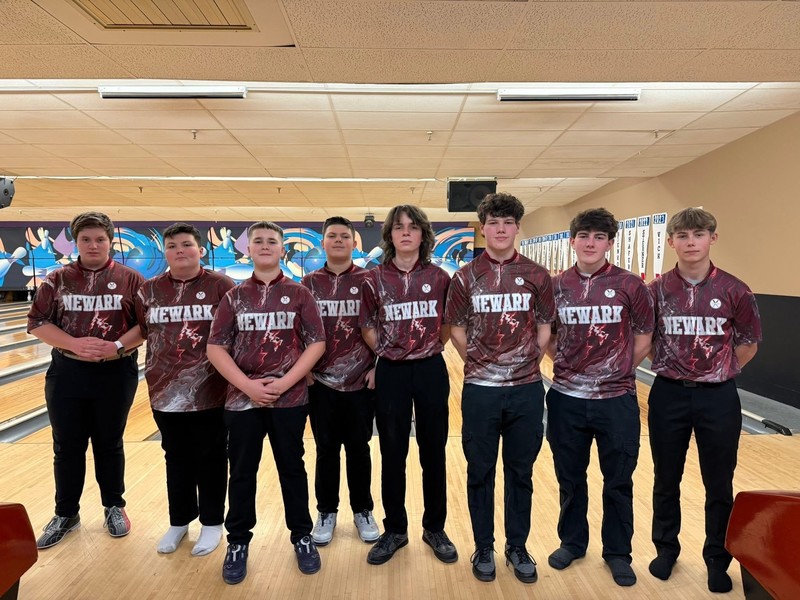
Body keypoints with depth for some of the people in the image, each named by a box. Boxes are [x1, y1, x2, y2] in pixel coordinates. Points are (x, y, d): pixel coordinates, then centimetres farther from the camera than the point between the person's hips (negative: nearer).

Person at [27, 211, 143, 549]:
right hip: (67, 373, 2)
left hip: (116, 374, -2)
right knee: (66, 447, 11)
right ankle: (66, 514, 28)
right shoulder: (58, 280, 2)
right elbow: (37, 323, 0)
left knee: (109, 444, 11)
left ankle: (114, 508, 28)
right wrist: (75, 344, -16)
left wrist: (118, 346, -20)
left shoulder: (130, 279, -3)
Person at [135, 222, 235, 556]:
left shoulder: (221, 286, -8)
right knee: (176, 457, 18)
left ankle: (212, 523, 28)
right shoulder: (149, 291, 4)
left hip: (210, 391, -3)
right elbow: (142, 331, 15)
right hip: (166, 390, 4)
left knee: (210, 458, 10)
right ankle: (179, 520, 36)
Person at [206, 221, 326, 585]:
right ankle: (238, 542, 30)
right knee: (242, 472, 12)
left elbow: (316, 343, -5)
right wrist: (247, 385, -12)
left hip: (290, 398, -1)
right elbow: (215, 348, 0)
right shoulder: (234, 297, 3)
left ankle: (302, 537, 27)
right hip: (243, 399, 1)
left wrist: (284, 382, -14)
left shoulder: (299, 294, 0)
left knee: (292, 468, 11)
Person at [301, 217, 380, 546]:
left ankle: (363, 511, 28)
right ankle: (326, 512, 29)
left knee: (358, 449, 11)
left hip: (361, 381, -1)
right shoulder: (309, 283, 3)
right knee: (326, 450, 12)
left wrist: (378, 367, -5)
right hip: (321, 382, 1)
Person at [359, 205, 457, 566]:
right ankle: (394, 530, 27)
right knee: (392, 456, 9)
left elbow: (447, 325, 8)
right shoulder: (375, 279, -3)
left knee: (433, 453, 10)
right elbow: (368, 327, 7)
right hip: (391, 373, 0)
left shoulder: (439, 278, -3)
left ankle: (435, 529, 29)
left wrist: (429, 348, 6)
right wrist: (389, 351, 7)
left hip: (431, 371, 0)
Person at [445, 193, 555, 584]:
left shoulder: (536, 276, -1)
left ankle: (517, 547, 32)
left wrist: (528, 362, 3)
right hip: (480, 390, 0)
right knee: (480, 472, 11)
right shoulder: (465, 277, -2)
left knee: (520, 472, 13)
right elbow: (457, 330, 5)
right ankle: (483, 548, 29)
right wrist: (479, 363, 5)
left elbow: (544, 327, 6)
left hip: (527, 389, 1)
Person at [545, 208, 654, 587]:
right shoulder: (556, 286, -1)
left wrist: (617, 371, 3)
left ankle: (618, 552, 32)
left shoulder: (630, 285, -6)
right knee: (569, 477, 15)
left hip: (616, 400, -1)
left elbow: (644, 338, 3)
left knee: (618, 481, 12)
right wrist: (566, 366, 2)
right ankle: (572, 542, 36)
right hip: (566, 399, 2)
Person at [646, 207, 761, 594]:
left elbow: (748, 344, 5)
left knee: (719, 486, 12)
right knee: (666, 481, 14)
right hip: (669, 395, 1)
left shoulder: (734, 291, -7)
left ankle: (717, 560, 32)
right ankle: (666, 548, 34)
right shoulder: (657, 290, -5)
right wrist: (675, 368, 5)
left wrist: (716, 373, 4)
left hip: (718, 397, 0)